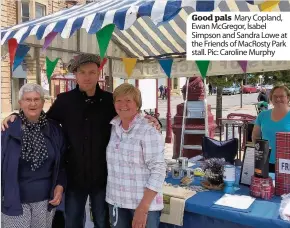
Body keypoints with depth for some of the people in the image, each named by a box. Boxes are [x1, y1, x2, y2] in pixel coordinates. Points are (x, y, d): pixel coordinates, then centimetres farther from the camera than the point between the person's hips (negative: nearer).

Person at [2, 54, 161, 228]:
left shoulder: (110, 100, -5)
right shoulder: (64, 100, -4)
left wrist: (149, 120, -15)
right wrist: (17, 117, -7)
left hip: (102, 176, 0)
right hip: (74, 176, 1)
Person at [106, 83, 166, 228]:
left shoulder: (149, 132, -15)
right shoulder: (113, 128, 3)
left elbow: (158, 170, -17)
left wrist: (143, 208, -19)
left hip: (144, 203, -5)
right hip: (116, 201, 5)